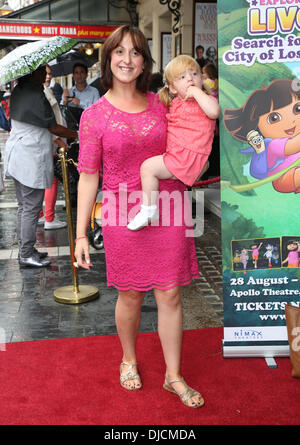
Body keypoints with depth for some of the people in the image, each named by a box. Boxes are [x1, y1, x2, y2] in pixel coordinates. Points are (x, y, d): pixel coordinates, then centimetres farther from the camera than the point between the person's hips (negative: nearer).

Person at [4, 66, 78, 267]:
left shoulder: (18, 91, 12)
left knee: (24, 205, 15)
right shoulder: (36, 96, -17)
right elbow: (54, 128, -12)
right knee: (32, 207, -3)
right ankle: (27, 254, 4)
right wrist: (77, 134, 2)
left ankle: (25, 249, 24)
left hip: (18, 156, 10)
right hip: (32, 159, -10)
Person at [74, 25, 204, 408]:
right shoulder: (94, 116, -3)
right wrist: (81, 234, -6)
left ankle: (173, 376, 22)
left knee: (170, 294, 6)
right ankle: (129, 359, 38)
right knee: (130, 294, 11)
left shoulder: (159, 104, 6)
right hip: (124, 215, -2)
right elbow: (88, 177, -4)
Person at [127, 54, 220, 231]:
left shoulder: (205, 100, -3)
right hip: (175, 154, 9)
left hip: (187, 156, -9)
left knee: (148, 166, -18)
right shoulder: (175, 103, 17)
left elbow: (214, 112, -29)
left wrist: (196, 91, -19)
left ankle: (149, 210, -13)